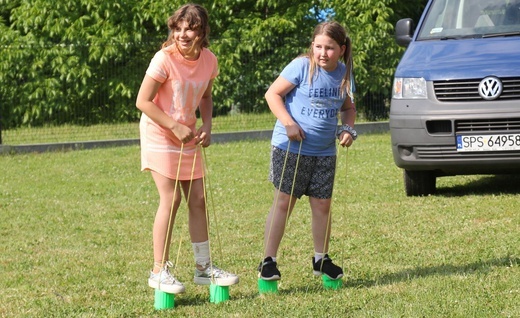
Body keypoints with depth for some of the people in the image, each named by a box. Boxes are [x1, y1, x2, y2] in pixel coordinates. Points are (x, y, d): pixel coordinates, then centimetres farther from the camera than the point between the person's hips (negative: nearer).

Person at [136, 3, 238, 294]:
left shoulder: (209, 61, -2)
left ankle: (204, 267, 16)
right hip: (160, 135, -6)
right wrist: (175, 127, -20)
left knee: (198, 199, 7)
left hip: (188, 137, 6)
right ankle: (159, 271, -3)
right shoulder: (164, 60, -19)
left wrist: (207, 126, -1)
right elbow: (143, 101, -17)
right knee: (171, 199, -11)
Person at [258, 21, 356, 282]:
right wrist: (288, 123, -20)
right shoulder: (302, 67, -12)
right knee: (283, 203, -4)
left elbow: (348, 107, 19)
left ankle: (321, 259, 24)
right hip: (290, 147, -5)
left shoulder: (344, 74, 4)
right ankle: (268, 261, 1)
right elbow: (273, 94, -9)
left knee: (322, 205, 9)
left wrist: (348, 128, -1)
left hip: (325, 151, 5)